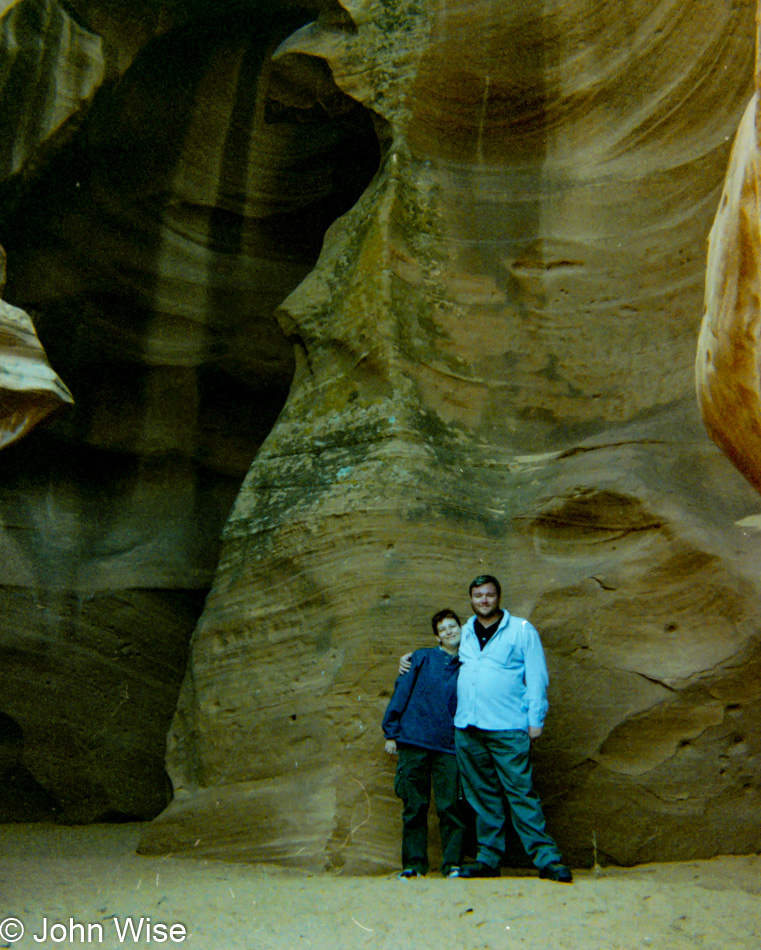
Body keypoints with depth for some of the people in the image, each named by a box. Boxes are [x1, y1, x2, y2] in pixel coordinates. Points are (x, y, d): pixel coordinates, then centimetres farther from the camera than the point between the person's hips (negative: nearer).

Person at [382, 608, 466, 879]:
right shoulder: (422, 659, 6)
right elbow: (401, 693, 6)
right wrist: (391, 733, 2)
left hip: (448, 746, 0)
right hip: (414, 743, 0)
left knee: (450, 806, -3)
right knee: (414, 806, 4)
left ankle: (452, 863, 8)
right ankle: (413, 863, 13)